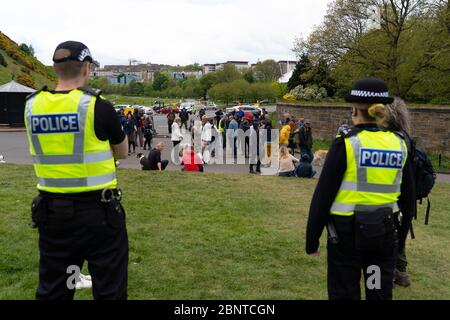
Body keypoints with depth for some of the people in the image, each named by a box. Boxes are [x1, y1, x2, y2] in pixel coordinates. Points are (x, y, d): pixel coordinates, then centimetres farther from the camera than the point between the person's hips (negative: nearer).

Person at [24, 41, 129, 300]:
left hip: (51, 210, 5)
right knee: (109, 288, 9)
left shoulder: (33, 105, 0)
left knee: (52, 290, 17)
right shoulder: (97, 106, -12)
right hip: (98, 210, -4)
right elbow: (122, 152, 3)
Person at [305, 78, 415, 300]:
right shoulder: (399, 145, 1)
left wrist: (312, 239, -2)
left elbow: (323, 195, -12)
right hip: (385, 232, 4)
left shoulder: (346, 144, -13)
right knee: (381, 294, 17)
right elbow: (408, 198, 9)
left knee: (344, 293, 11)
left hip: (348, 232, -4)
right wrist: (401, 236, 21)